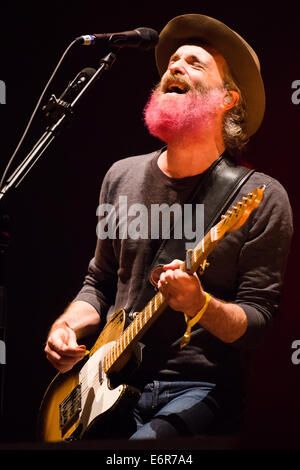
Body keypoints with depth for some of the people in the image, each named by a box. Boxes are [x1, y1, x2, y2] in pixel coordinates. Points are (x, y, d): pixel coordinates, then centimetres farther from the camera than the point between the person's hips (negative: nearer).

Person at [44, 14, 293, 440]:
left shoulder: (262, 197, -4)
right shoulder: (122, 177, 11)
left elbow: (257, 319, -5)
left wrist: (200, 305, -25)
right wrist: (68, 327, 1)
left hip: (200, 388, -4)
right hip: (115, 380, 5)